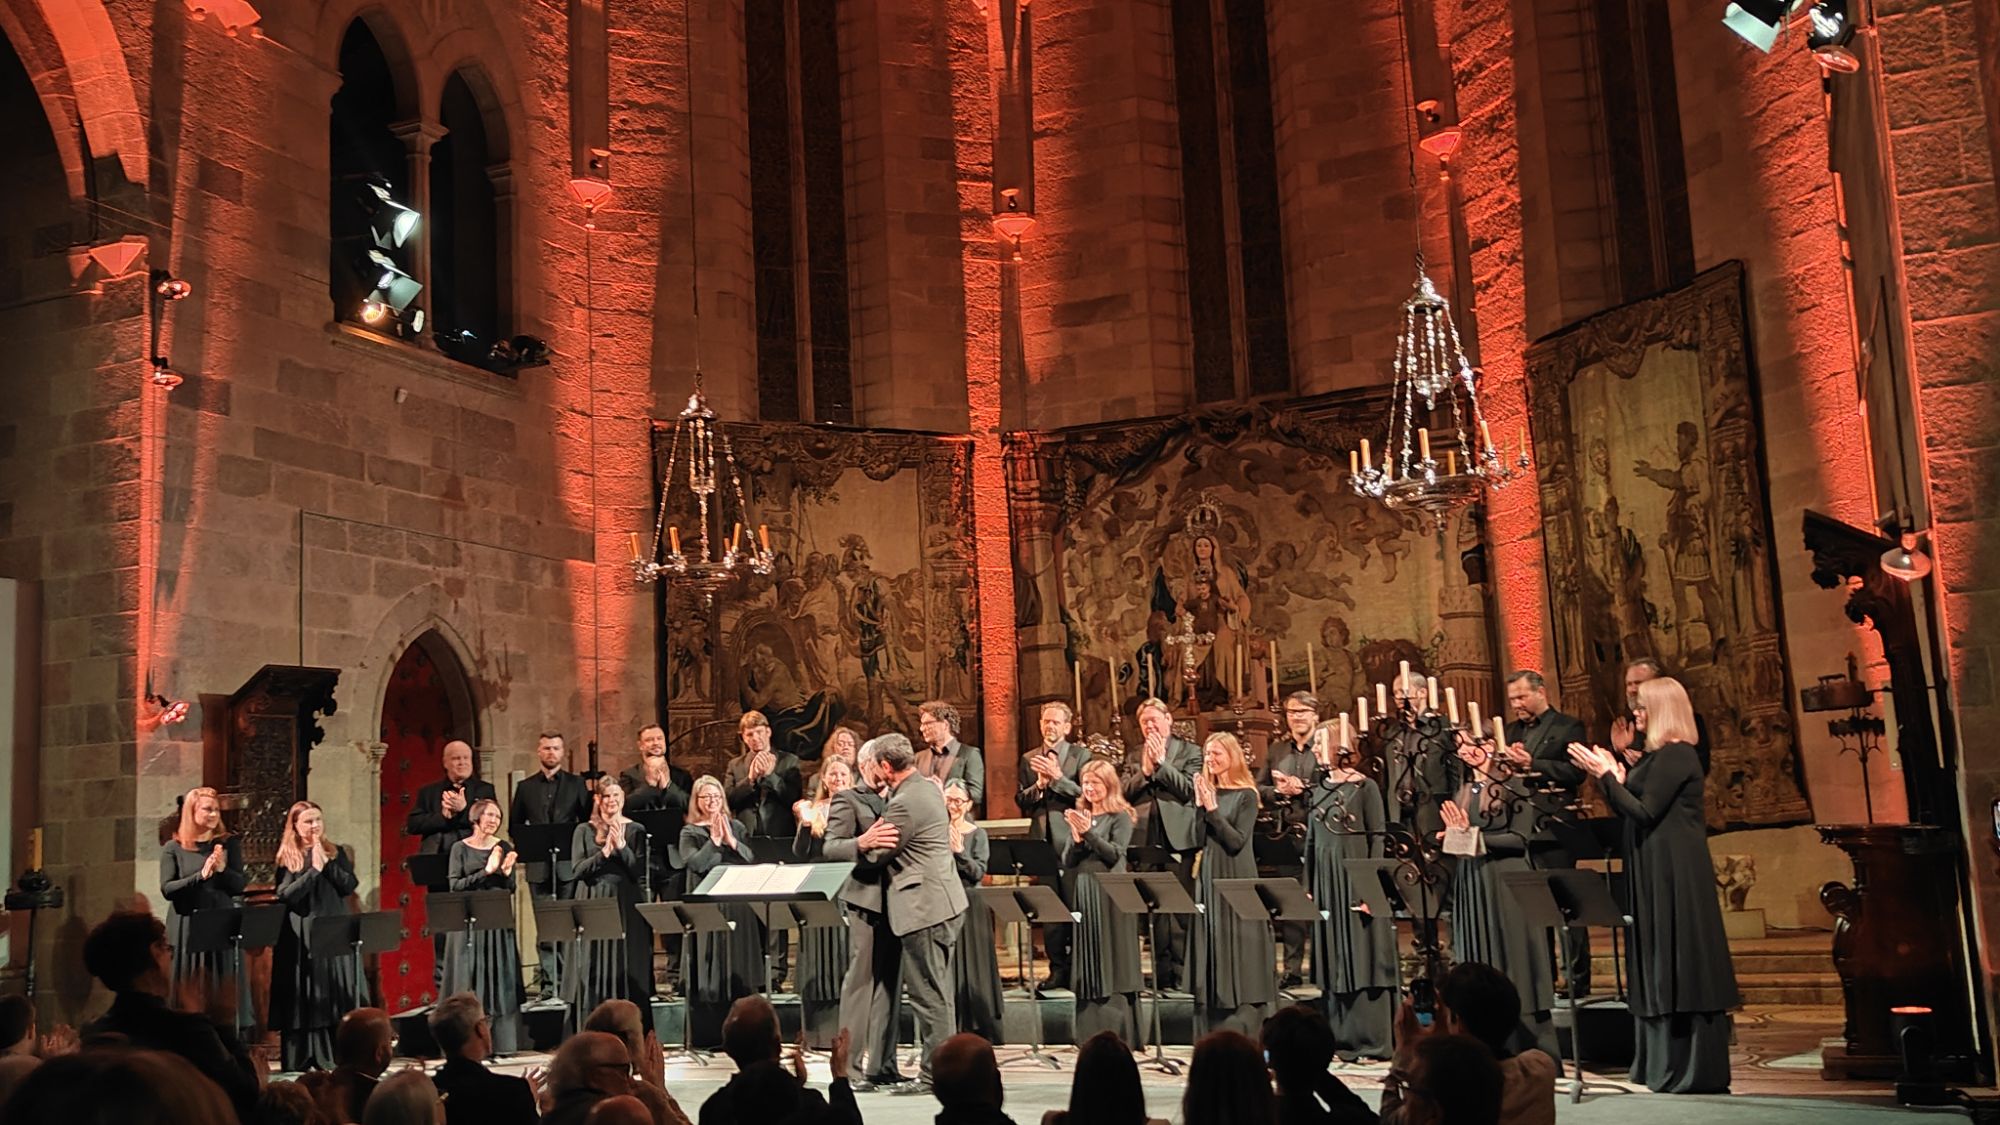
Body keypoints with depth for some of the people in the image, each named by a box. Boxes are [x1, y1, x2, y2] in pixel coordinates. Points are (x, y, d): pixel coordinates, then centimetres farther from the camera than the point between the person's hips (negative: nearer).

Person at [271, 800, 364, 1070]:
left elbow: (349, 886, -1)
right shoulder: (287, 857, 1)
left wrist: (327, 863, -8)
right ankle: (299, 1061, 3)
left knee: (336, 996, 1)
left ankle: (337, 1057, 5)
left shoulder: (337, 853, 10)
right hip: (301, 936, -2)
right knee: (303, 998, -2)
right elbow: (285, 895, -11)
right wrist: (315, 869, -13)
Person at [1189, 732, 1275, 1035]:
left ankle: (1242, 1035, 0)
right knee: (1212, 945, 6)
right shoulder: (1207, 791, 10)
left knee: (1239, 951, -5)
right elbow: (1197, 840, 5)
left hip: (1236, 879, -6)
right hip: (1209, 877, 6)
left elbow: (1237, 840, -14)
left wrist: (1213, 810, -18)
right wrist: (1200, 806, -7)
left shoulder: (1246, 795, -6)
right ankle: (1217, 1036, 13)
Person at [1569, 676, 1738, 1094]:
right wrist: (1613, 776, 6)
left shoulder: (1676, 755, -15)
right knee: (1663, 964, 13)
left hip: (1675, 874, -10)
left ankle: (1694, 1070, 1)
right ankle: (1665, 1064, 19)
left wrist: (1607, 775, -15)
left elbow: (1645, 813, -20)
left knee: (1678, 962, -5)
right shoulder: (1657, 755, 15)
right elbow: (1632, 811, 15)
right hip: (1656, 873, 10)